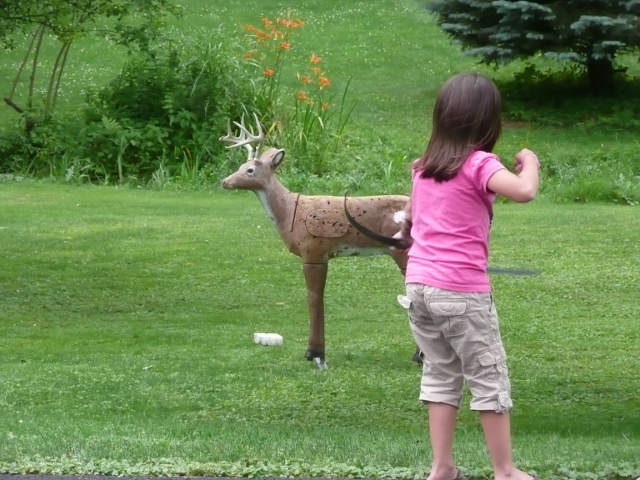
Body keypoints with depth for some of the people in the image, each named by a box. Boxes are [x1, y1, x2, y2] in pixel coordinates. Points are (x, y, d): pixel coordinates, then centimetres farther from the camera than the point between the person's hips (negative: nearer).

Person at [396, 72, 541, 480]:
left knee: (440, 376, 16)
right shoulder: (479, 165, -12)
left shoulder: (425, 166, 10)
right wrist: (530, 163, -9)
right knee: (490, 378, 4)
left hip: (418, 284, 7)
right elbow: (524, 191, -28)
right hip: (462, 291, -7)